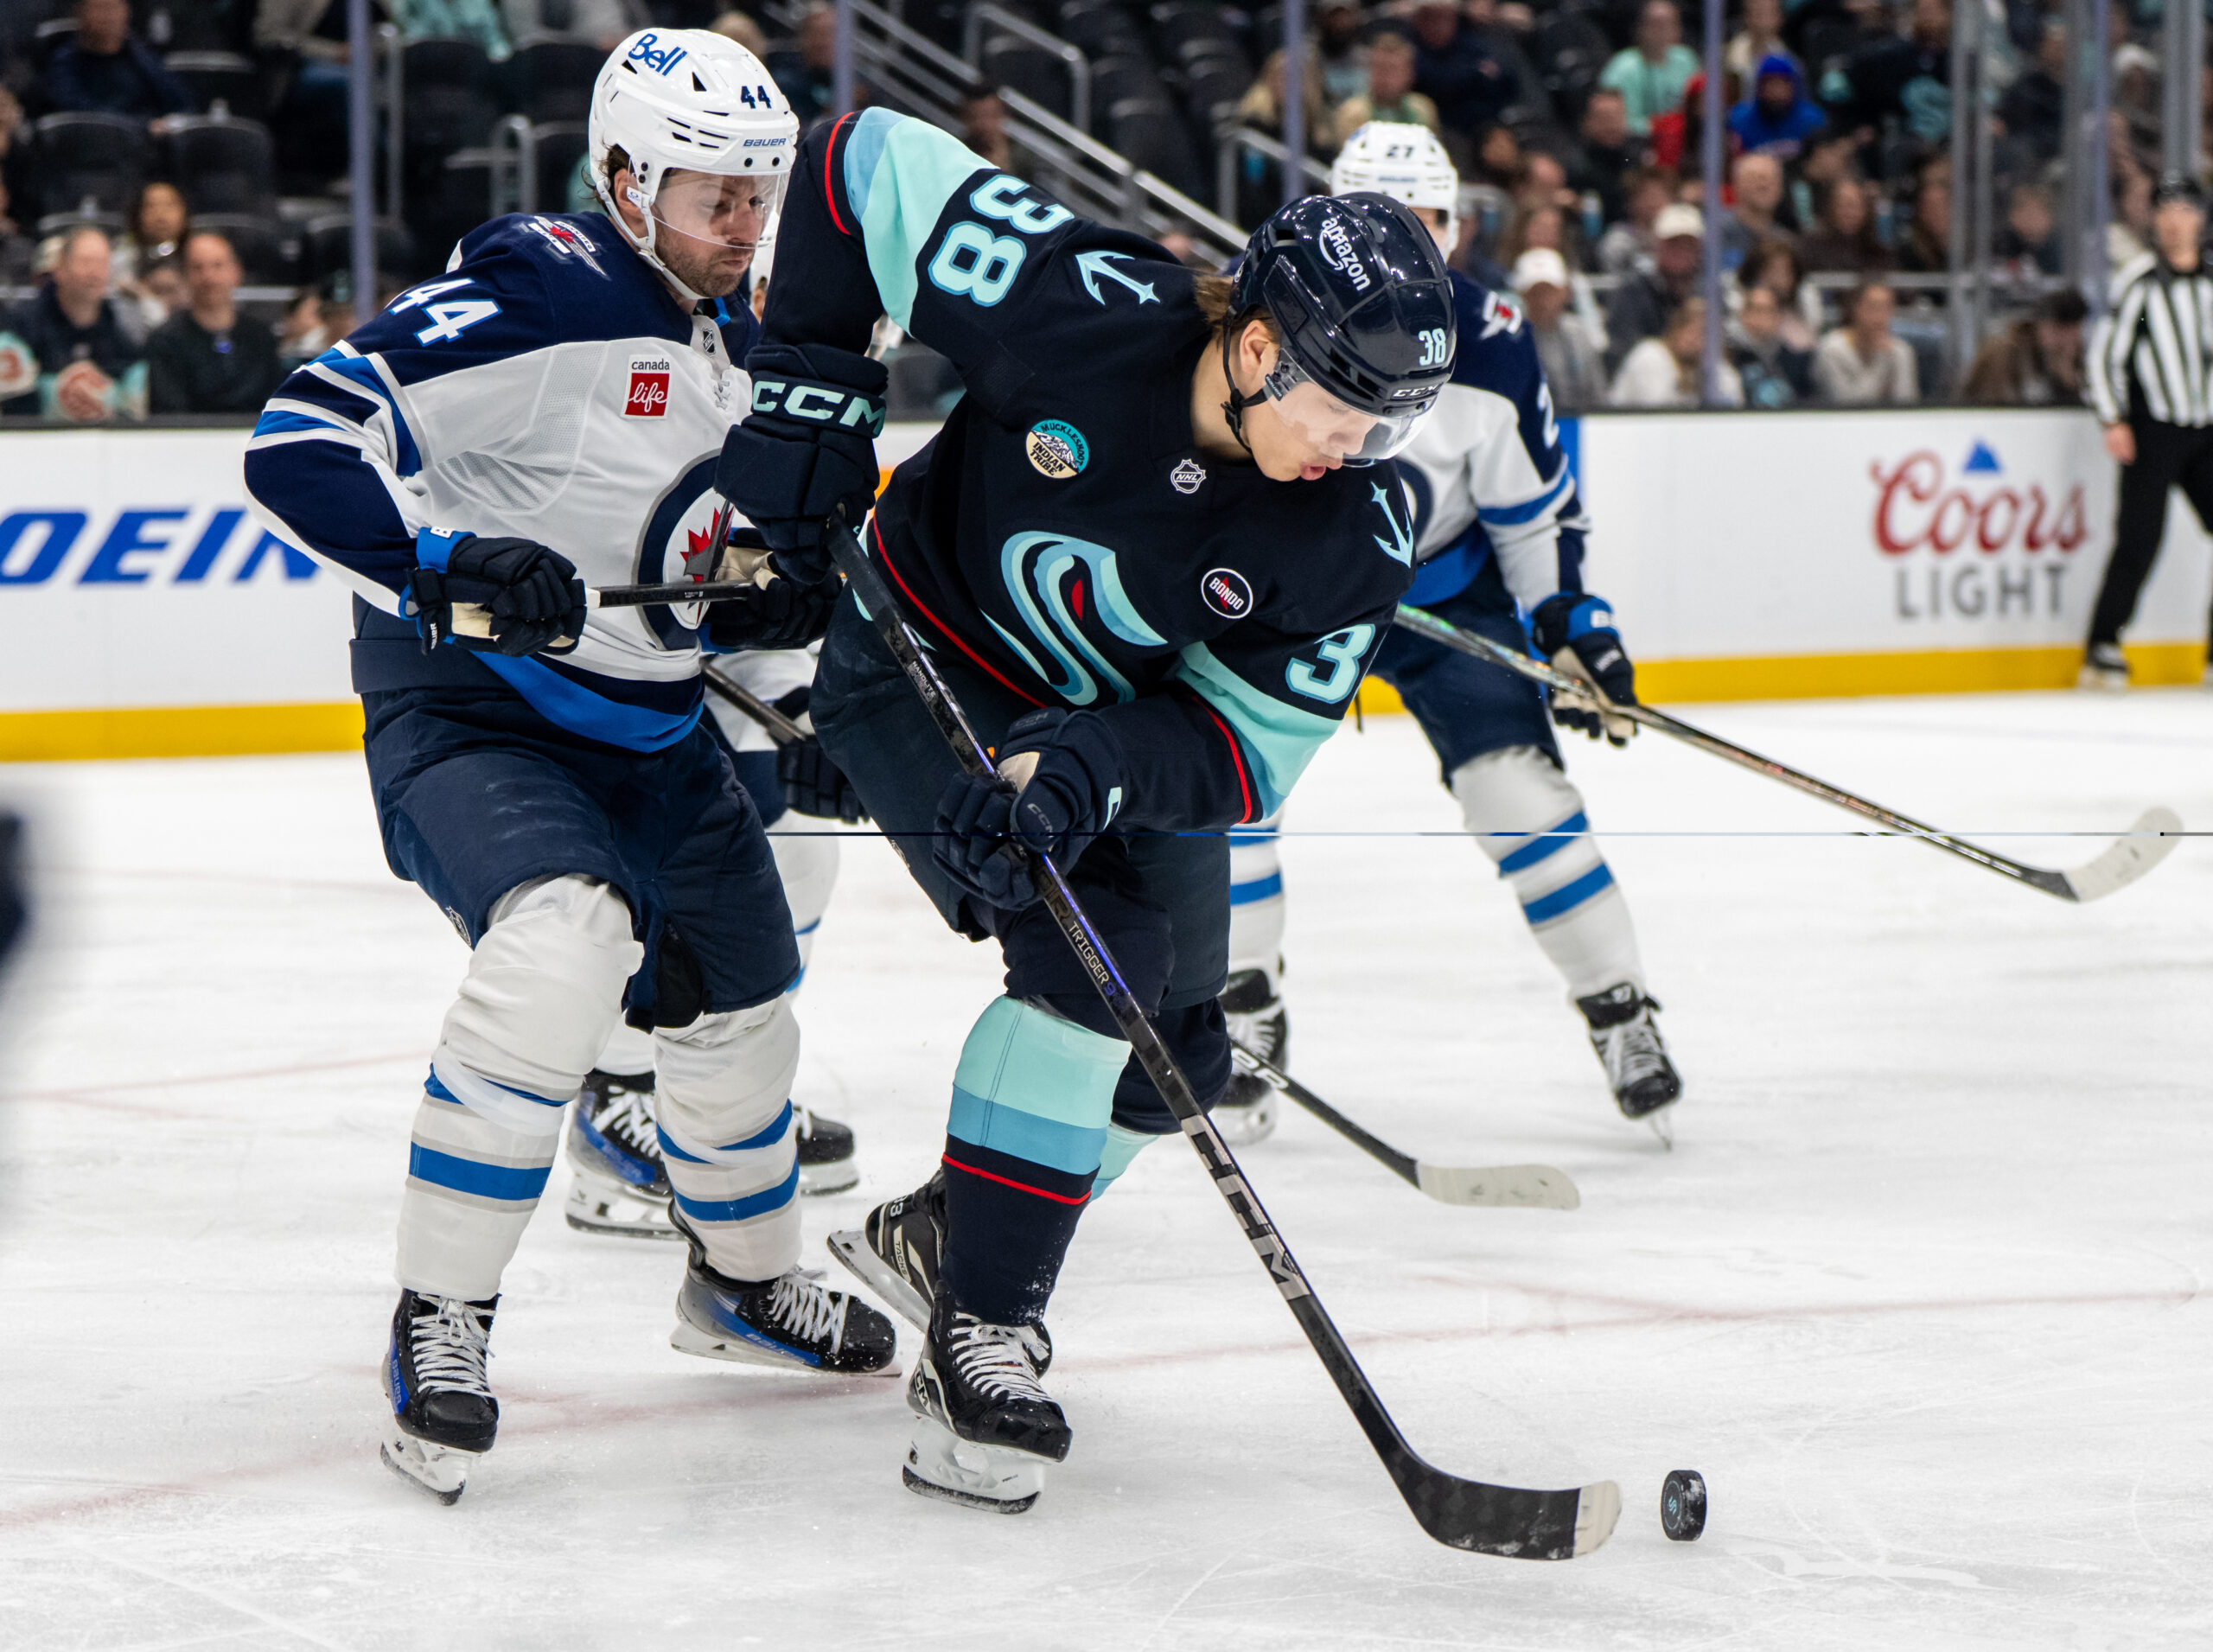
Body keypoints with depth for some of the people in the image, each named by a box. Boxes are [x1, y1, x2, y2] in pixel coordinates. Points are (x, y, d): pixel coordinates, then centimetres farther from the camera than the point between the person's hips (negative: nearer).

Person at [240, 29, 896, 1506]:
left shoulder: (728, 341, 8)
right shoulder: (542, 298, -21)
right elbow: (302, 445, -29)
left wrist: (768, 595, -1)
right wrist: (443, 565, -43)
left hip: (651, 732, 9)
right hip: (466, 711, -9)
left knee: (739, 1018, 17)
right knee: (567, 938, -34)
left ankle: (746, 1282, 48)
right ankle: (439, 1323, -21)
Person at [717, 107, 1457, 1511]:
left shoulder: (1356, 530, -22)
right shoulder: (1086, 310, -32)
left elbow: (1250, 750, -21)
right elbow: (871, 162, -22)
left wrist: (1099, 762, -39)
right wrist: (807, 389, -21)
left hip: (1133, 735, 5)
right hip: (928, 670, -5)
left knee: (1174, 1057, 5)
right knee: (1091, 954, -25)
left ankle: (944, 1234, 31)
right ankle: (978, 1335, -17)